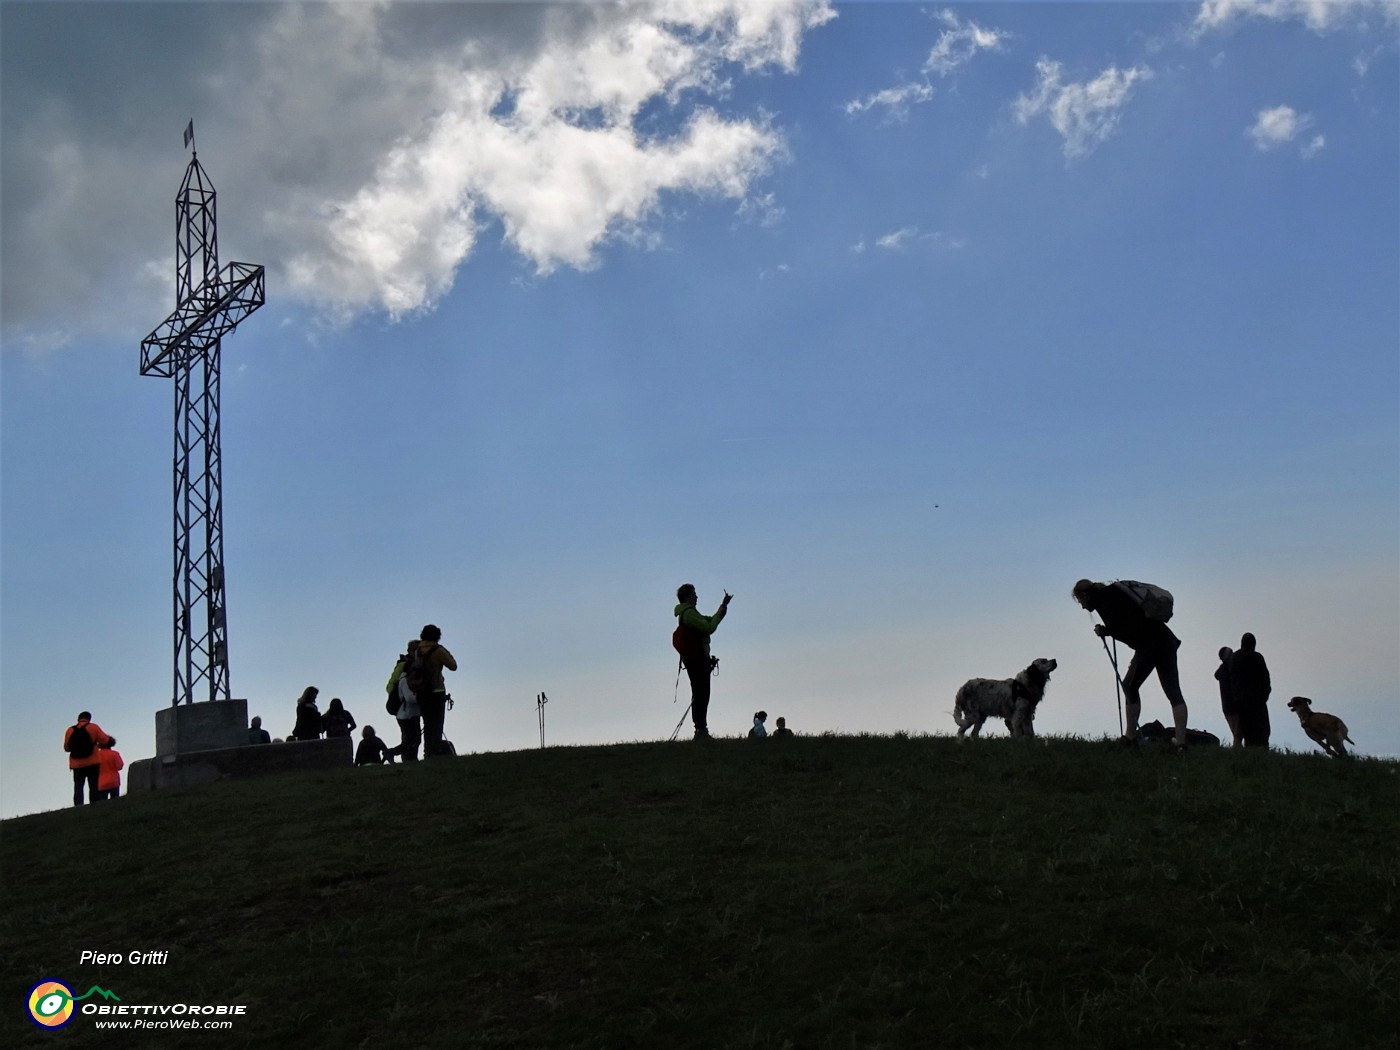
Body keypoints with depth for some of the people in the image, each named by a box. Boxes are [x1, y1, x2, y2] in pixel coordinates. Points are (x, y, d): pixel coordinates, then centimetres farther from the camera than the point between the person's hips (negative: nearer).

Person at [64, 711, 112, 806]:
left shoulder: (70, 730, 6)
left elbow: (66, 747, 9)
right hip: (92, 763, -2)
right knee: (93, 786, -1)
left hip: (77, 764, 2)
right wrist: (98, 745, 19)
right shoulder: (93, 727, -1)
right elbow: (104, 739, -2)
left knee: (78, 787, 3)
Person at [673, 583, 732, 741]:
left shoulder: (689, 613, 21)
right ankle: (701, 730, -15)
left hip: (694, 660, 11)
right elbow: (709, 628, -19)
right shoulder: (689, 613, -13)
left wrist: (723, 606, 18)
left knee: (700, 695, 11)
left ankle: (701, 729, 13)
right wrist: (721, 609, -7)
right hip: (698, 659, -11)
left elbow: (710, 621, 27)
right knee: (701, 695, -12)